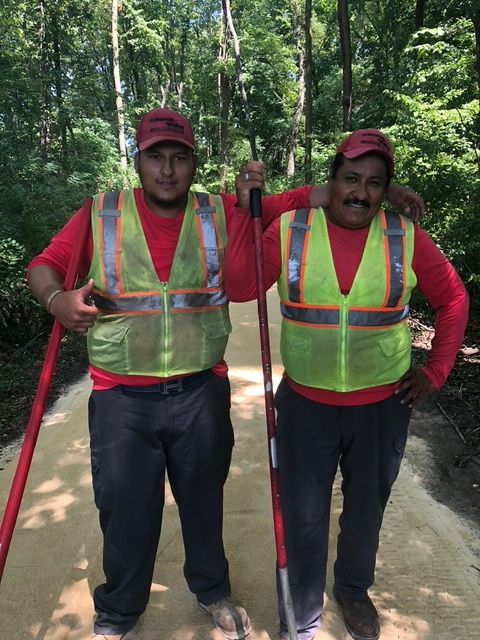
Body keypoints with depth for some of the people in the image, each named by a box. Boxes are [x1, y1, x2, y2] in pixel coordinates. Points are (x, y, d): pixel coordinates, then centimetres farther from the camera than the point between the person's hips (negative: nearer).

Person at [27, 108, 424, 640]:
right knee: (125, 510, 14)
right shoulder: (100, 214, -1)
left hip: (202, 393, 1)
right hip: (122, 400, -1)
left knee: (204, 499, 21)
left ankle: (212, 590, 50)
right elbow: (45, 267, 2)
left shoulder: (222, 213, -1)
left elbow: (300, 199, -1)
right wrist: (58, 300, -20)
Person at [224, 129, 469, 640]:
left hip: (382, 407, 2)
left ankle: (353, 591, 54)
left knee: (365, 516, 22)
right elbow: (239, 288, -14)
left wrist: (435, 371, 1)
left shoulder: (405, 237, -5)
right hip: (305, 404, -1)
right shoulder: (289, 229, -7)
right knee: (303, 520, 12)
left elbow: (453, 299, 6)